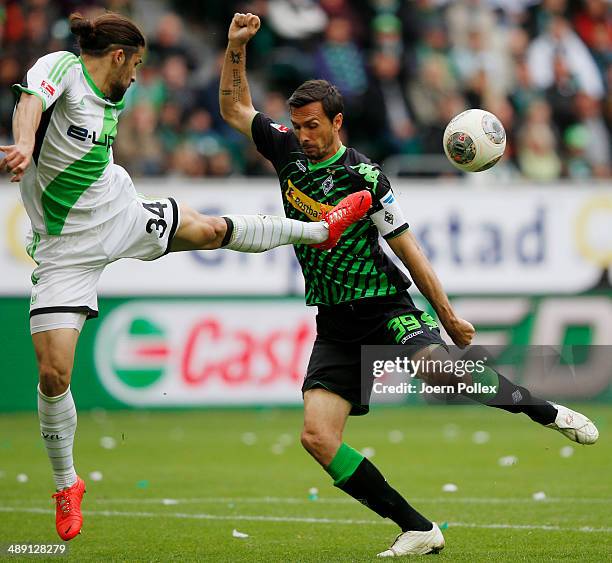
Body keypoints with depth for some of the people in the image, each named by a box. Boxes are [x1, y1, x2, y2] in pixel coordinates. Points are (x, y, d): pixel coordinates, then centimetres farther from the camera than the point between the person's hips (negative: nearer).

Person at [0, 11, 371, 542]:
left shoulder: (111, 105, 4)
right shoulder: (62, 67, -18)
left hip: (123, 215, 6)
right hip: (68, 249, -6)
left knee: (213, 229, 17)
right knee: (53, 372, -10)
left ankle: (321, 230, 41)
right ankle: (66, 484, 9)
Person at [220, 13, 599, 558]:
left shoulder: (364, 177, -10)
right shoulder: (288, 150, 3)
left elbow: (406, 247, -4)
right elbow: (234, 108, 14)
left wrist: (448, 315, -2)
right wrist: (236, 48, -1)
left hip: (385, 306, -5)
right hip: (335, 325, 5)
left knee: (435, 366, -34)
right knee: (317, 437, -13)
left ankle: (543, 409, -6)